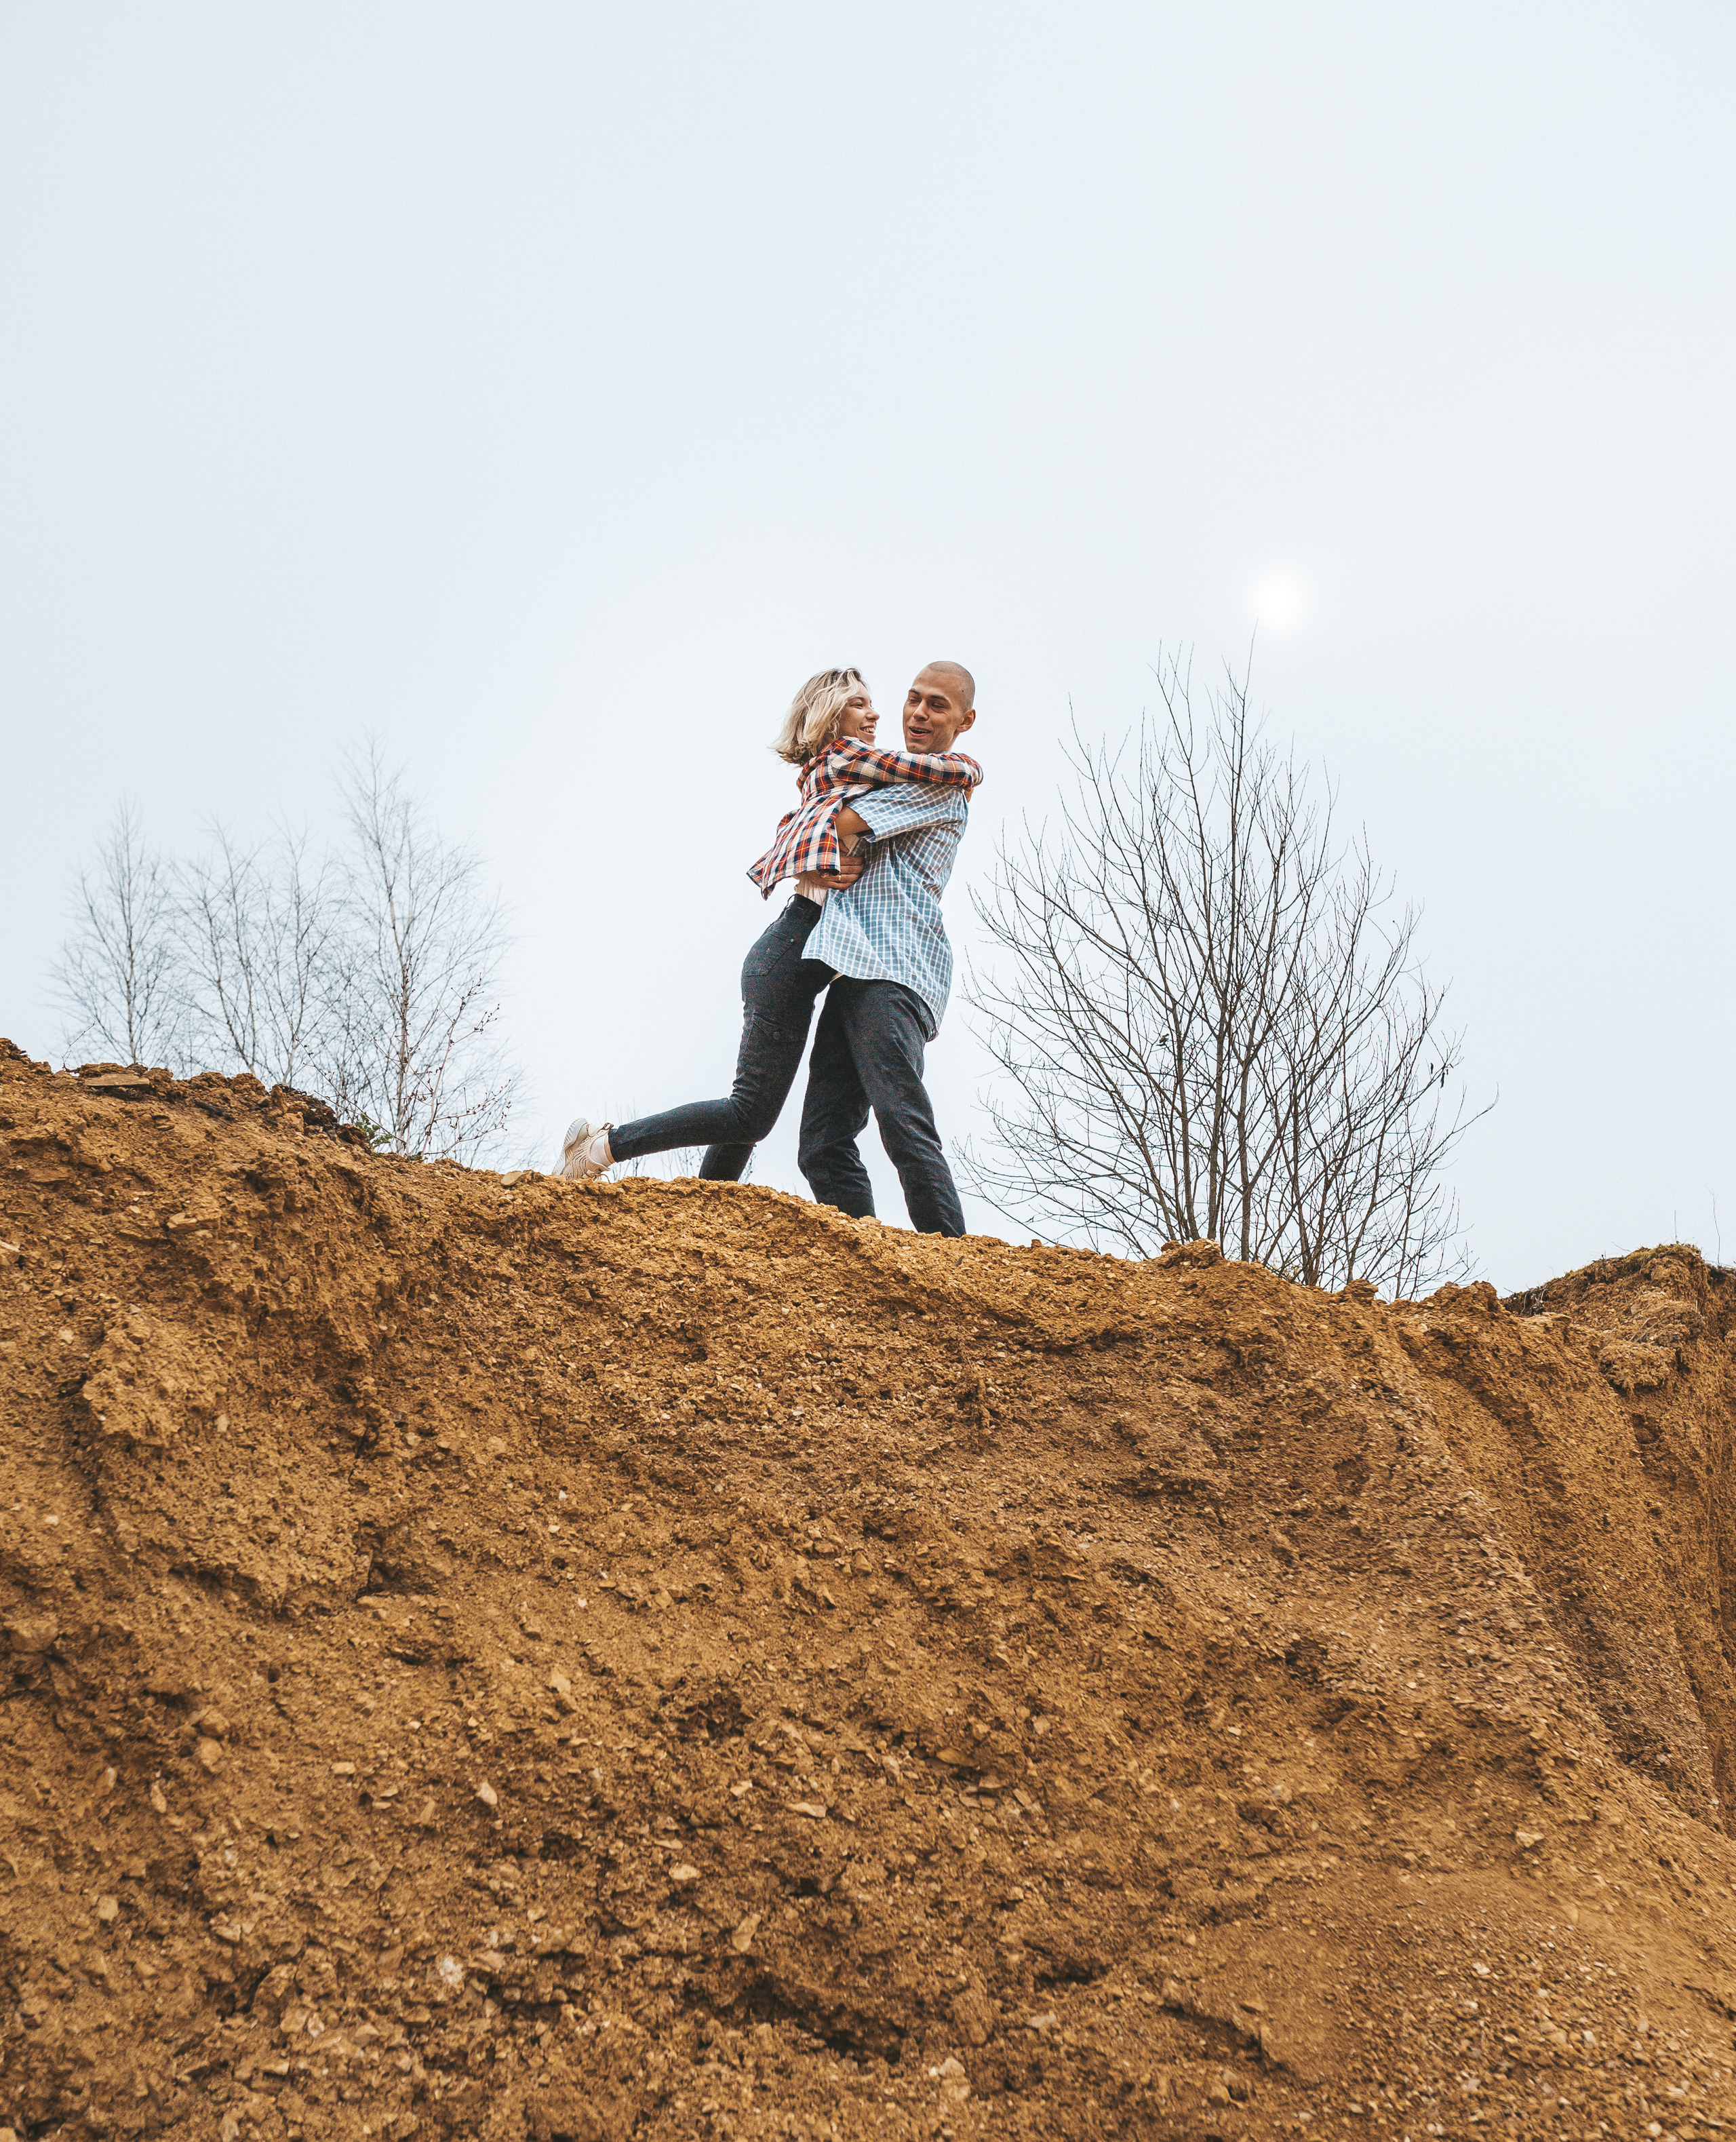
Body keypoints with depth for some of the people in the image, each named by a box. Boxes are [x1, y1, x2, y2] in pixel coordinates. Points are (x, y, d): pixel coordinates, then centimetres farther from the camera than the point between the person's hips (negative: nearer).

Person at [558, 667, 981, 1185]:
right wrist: (969, 766, 14)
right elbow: (944, 771, -8)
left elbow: (765, 870, 18)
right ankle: (606, 1144, -6)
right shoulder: (845, 756, -1)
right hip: (792, 954, -10)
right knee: (749, 1114, -11)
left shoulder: (820, 782, 25)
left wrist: (822, 873, 2)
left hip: (784, 955, 10)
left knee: (748, 1115, 10)